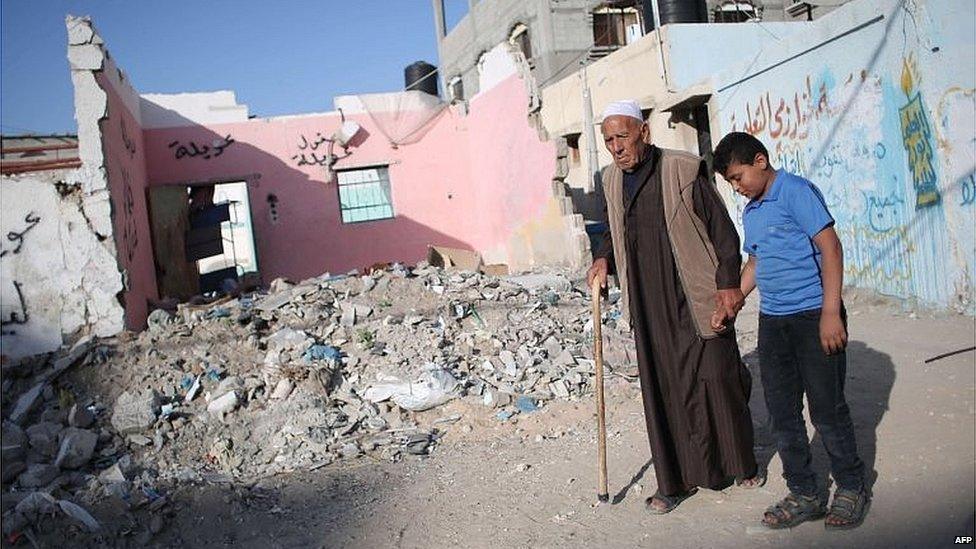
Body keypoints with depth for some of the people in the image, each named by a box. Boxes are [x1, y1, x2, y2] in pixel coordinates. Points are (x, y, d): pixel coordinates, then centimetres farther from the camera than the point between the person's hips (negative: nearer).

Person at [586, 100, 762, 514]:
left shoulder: (684, 170, -8)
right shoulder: (612, 180, 9)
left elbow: (722, 228, -5)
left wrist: (728, 282, -10)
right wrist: (603, 258, 4)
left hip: (697, 299, -4)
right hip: (649, 307, 4)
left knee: (717, 380, 6)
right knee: (662, 390, 6)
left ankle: (742, 465, 28)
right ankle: (674, 482, 16)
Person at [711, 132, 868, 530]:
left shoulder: (796, 191, -10)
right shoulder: (750, 212, 15)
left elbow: (830, 247, -15)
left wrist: (830, 312, -19)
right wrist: (731, 304, 15)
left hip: (814, 315, -8)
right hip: (772, 321, 8)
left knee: (827, 409, 2)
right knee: (782, 413, 9)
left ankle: (851, 488, 22)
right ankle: (804, 495, 21)